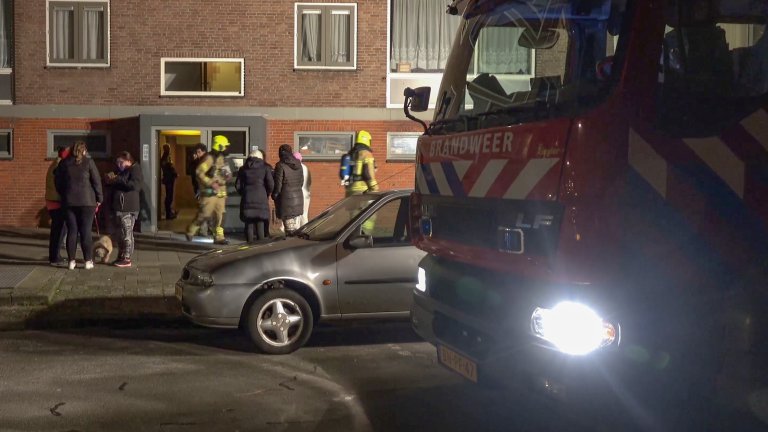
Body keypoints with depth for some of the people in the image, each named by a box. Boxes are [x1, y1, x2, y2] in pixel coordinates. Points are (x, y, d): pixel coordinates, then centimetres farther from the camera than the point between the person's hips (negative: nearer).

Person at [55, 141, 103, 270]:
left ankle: (72, 261, 7)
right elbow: (96, 181, -4)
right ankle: (88, 261, 2)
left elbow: (58, 182, 11)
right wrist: (99, 198, 4)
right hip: (87, 201, -3)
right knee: (86, 231, 0)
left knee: (72, 231, 6)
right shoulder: (88, 162, -3)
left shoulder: (64, 163, 6)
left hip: (69, 201, 3)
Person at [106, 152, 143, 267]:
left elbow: (134, 184, -21)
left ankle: (127, 259, -7)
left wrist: (117, 179, -18)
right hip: (120, 207, 9)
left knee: (127, 233, -9)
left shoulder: (135, 170, -4)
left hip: (128, 208, -9)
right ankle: (121, 256, 18)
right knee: (120, 233, 11)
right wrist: (112, 181, 9)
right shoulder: (121, 171, 23)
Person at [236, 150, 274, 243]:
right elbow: (271, 184, -3)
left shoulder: (243, 169, 9)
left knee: (249, 222, 5)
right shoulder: (264, 168, 3)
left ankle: (250, 241, 3)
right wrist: (267, 194, 12)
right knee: (260, 222, 4)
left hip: (247, 198, 1)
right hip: (261, 198, -1)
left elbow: (238, 184, 6)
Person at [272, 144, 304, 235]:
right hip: (298, 196, 6)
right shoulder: (298, 164, 5)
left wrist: (274, 194, 2)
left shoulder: (280, 165, -13)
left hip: (286, 197, -6)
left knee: (289, 227, -3)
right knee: (296, 225, 11)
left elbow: (278, 183, -11)